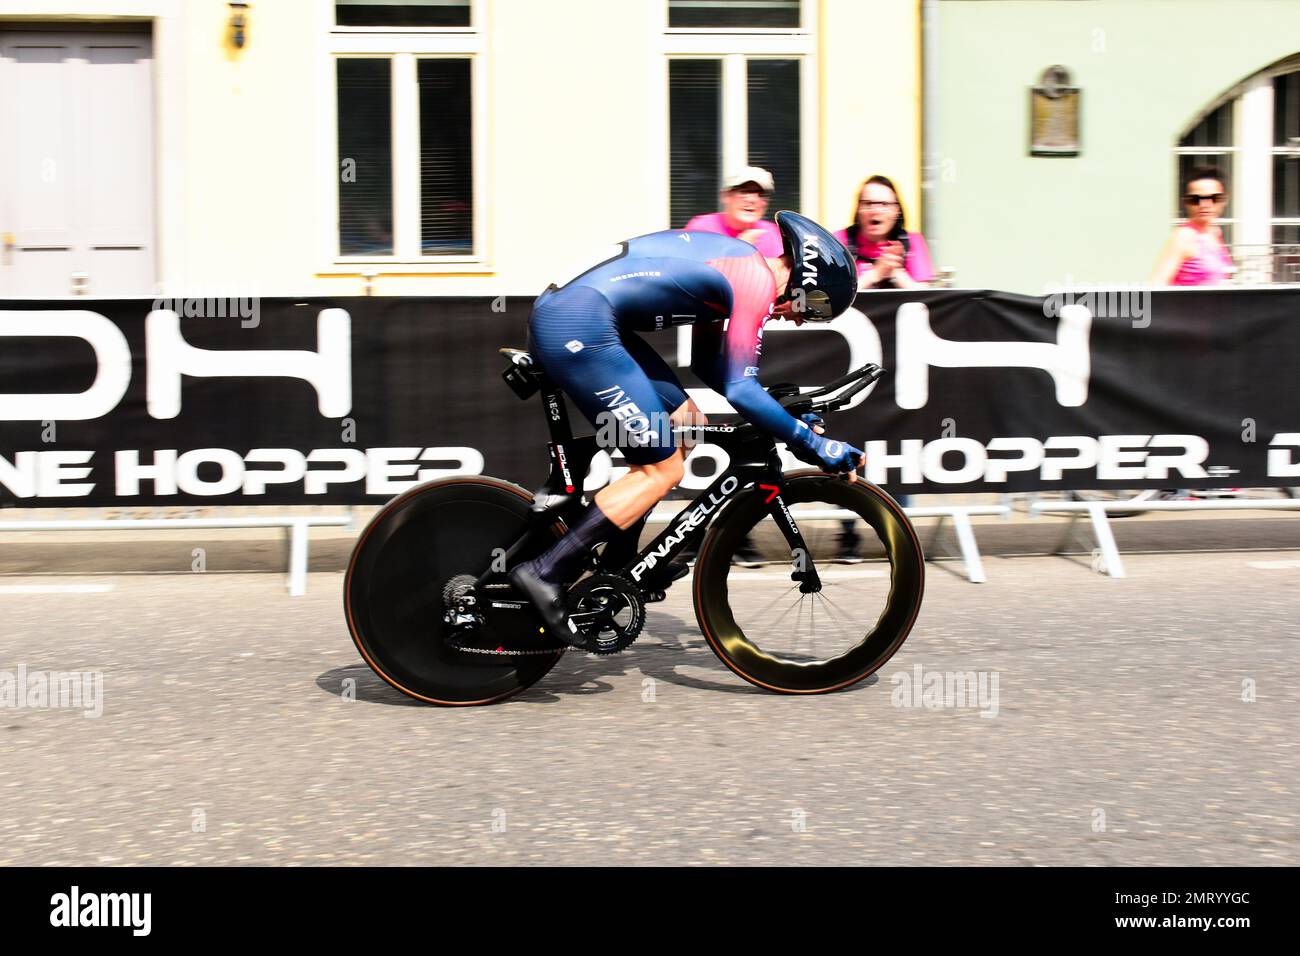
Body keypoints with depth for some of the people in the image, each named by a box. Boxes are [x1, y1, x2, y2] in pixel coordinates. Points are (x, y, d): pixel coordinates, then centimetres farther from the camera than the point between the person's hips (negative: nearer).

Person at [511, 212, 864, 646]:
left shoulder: (736, 260, 21)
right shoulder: (758, 281, -7)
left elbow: (707, 363, 28)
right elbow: (740, 388, -12)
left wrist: (789, 414, 26)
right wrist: (813, 444, -5)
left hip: (558, 312, 10)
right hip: (578, 328, -10)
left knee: (685, 421, 17)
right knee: (663, 470, -3)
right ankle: (546, 572, -5)